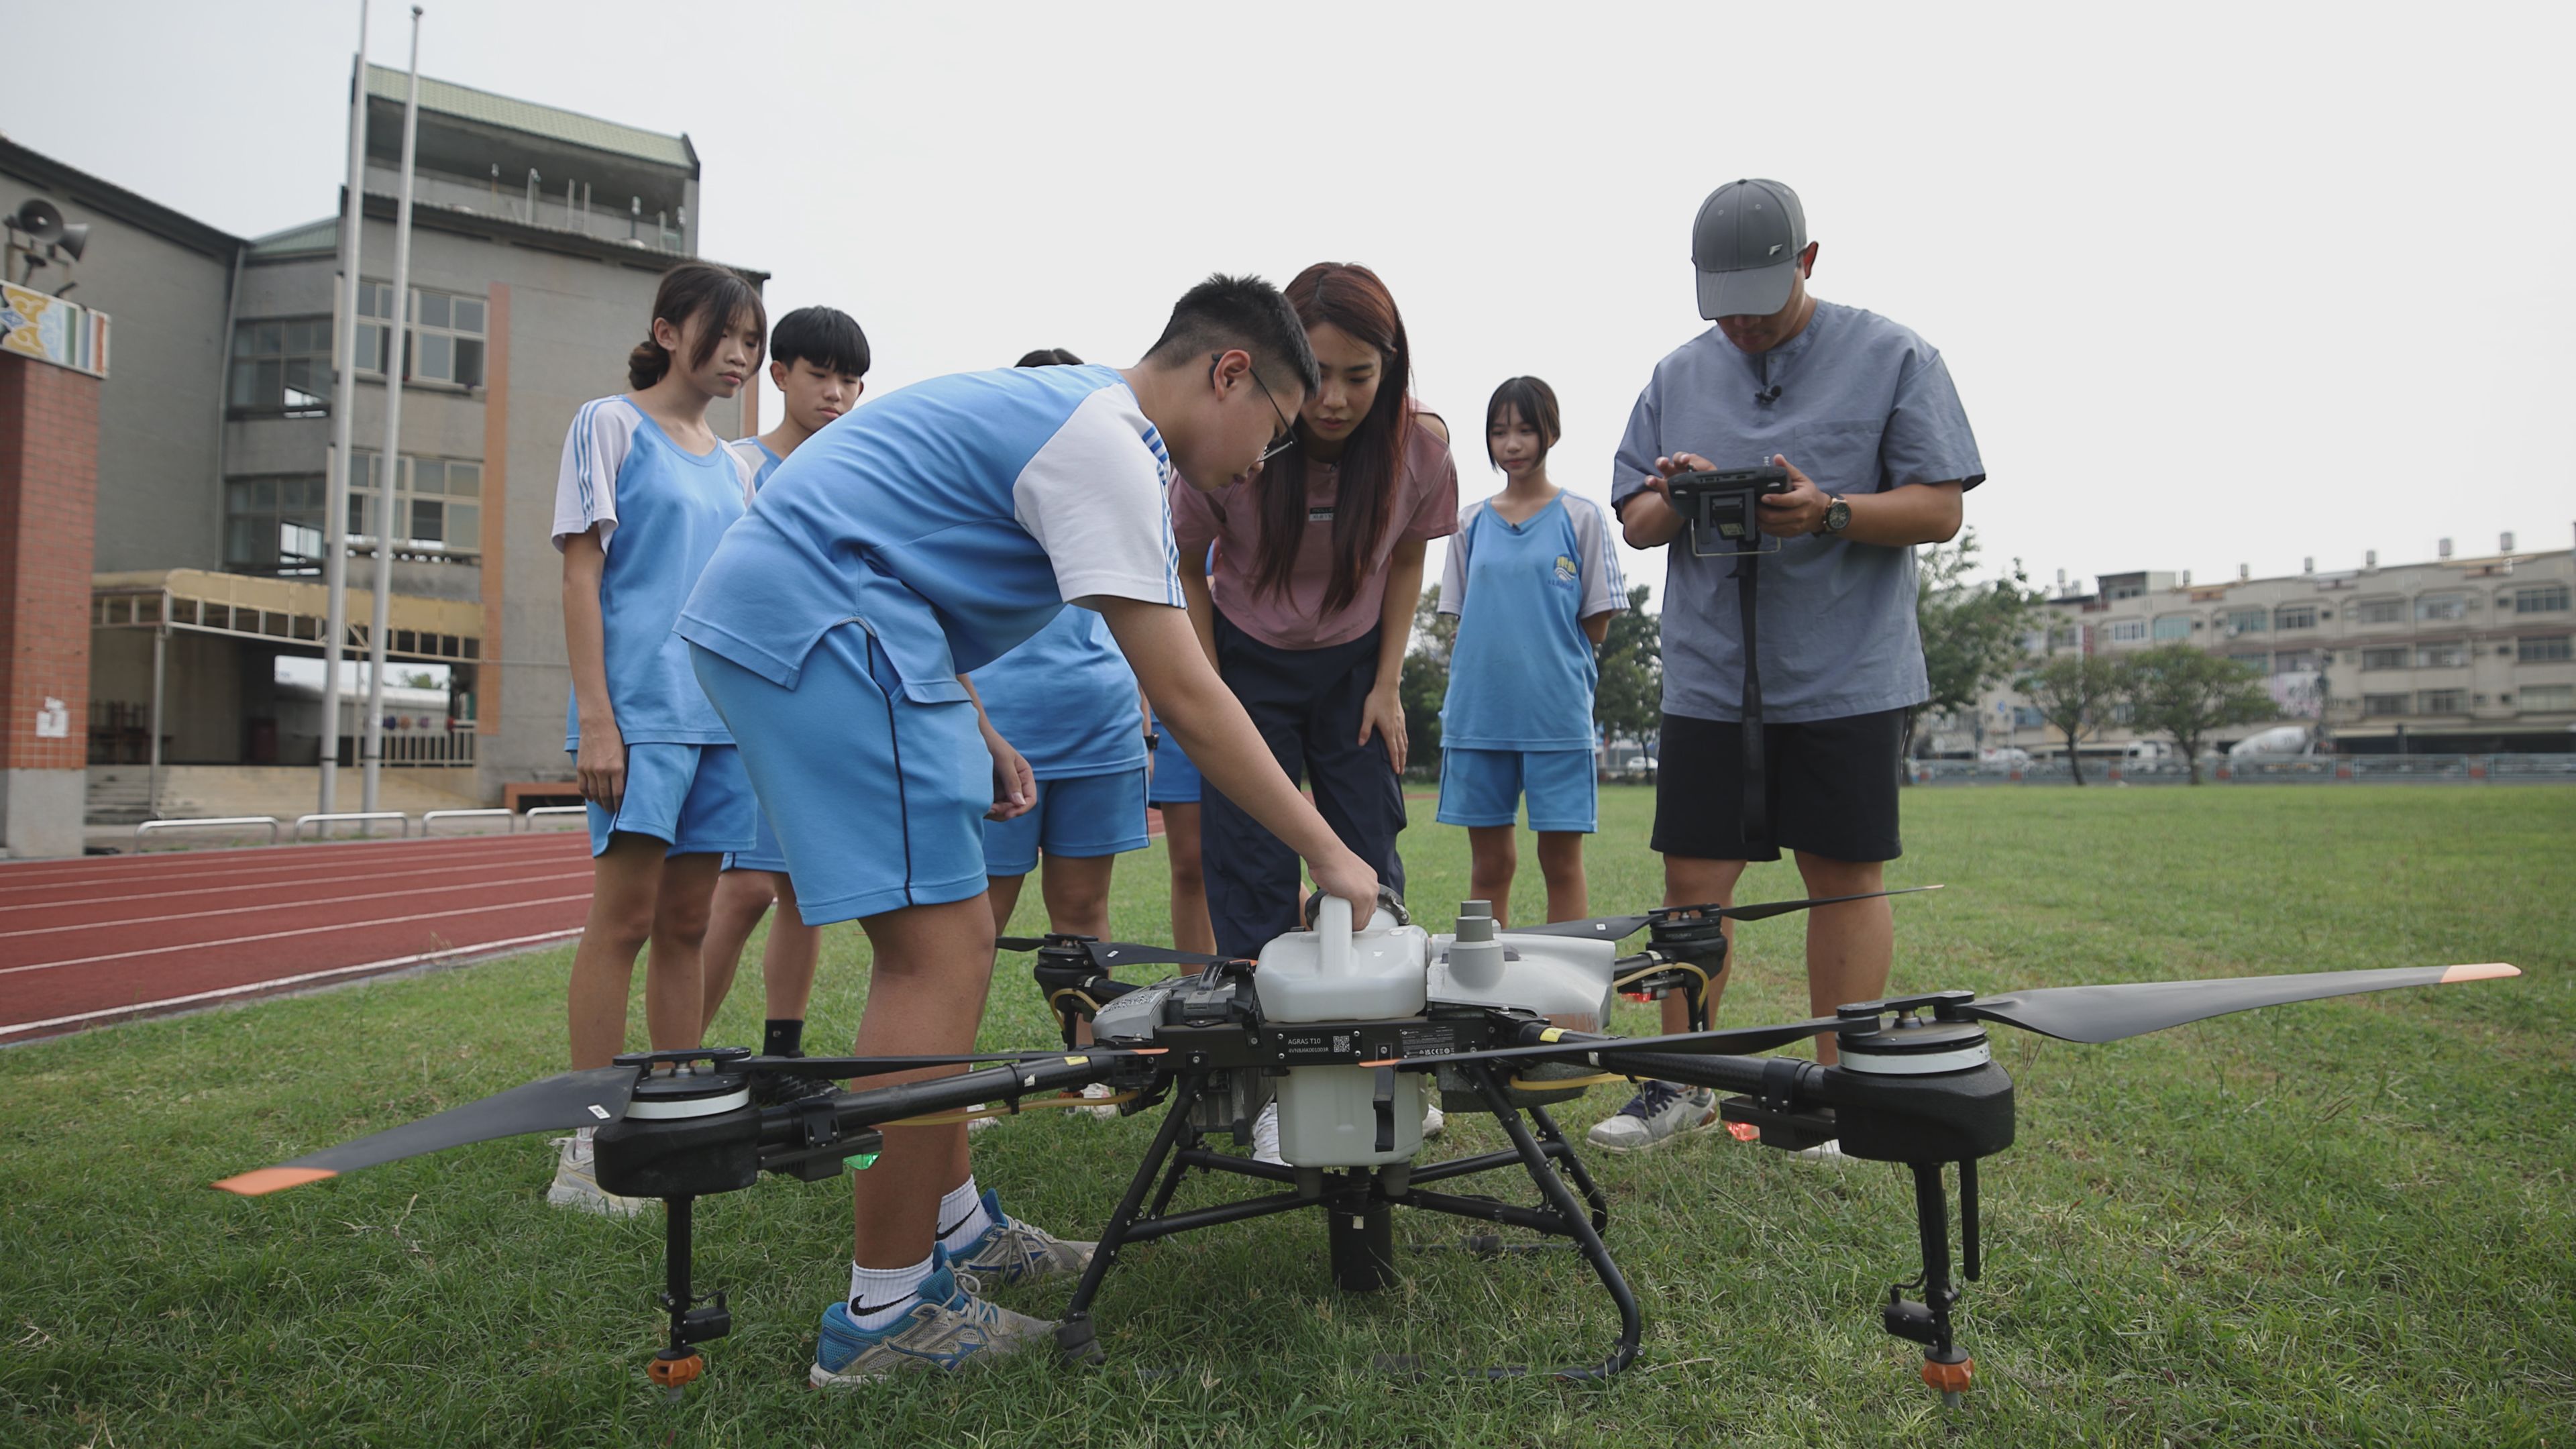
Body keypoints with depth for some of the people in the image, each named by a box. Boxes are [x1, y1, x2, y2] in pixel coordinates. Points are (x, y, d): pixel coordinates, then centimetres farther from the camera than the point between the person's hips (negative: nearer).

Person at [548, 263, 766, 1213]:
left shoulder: (735, 465, 19)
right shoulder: (611, 425, 2)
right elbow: (582, 573, -5)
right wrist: (594, 718, -13)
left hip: (724, 713, 6)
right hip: (641, 709, -6)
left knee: (686, 924, 8)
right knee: (625, 916, -8)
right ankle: (586, 1146, 0)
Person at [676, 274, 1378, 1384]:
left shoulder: (1057, 410, 19)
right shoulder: (1108, 444, -13)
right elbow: (1184, 697, -18)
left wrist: (976, 735, 15)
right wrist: (1327, 854, -13)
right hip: (820, 624, -11)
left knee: (941, 941, 13)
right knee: (940, 956, -11)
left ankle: (954, 1228, 24)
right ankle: (884, 1315, 0)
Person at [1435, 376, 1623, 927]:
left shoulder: (1581, 517, 3)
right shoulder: (1472, 521, 12)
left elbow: (1597, 624, 3)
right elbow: (1460, 622, 13)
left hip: (1557, 712, -3)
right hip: (1478, 711, 3)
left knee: (1562, 861, 1)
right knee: (1488, 863, 8)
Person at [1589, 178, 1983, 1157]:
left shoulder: (1892, 359, 3)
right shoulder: (1678, 376, 13)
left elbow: (1939, 508, -2)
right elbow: (1633, 522, 13)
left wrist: (1830, 513, -19)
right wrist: (1670, 503, -10)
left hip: (1846, 677, -3)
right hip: (1706, 677, 3)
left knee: (1845, 879, 2)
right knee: (1692, 880, 4)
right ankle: (1679, 1084, 18)